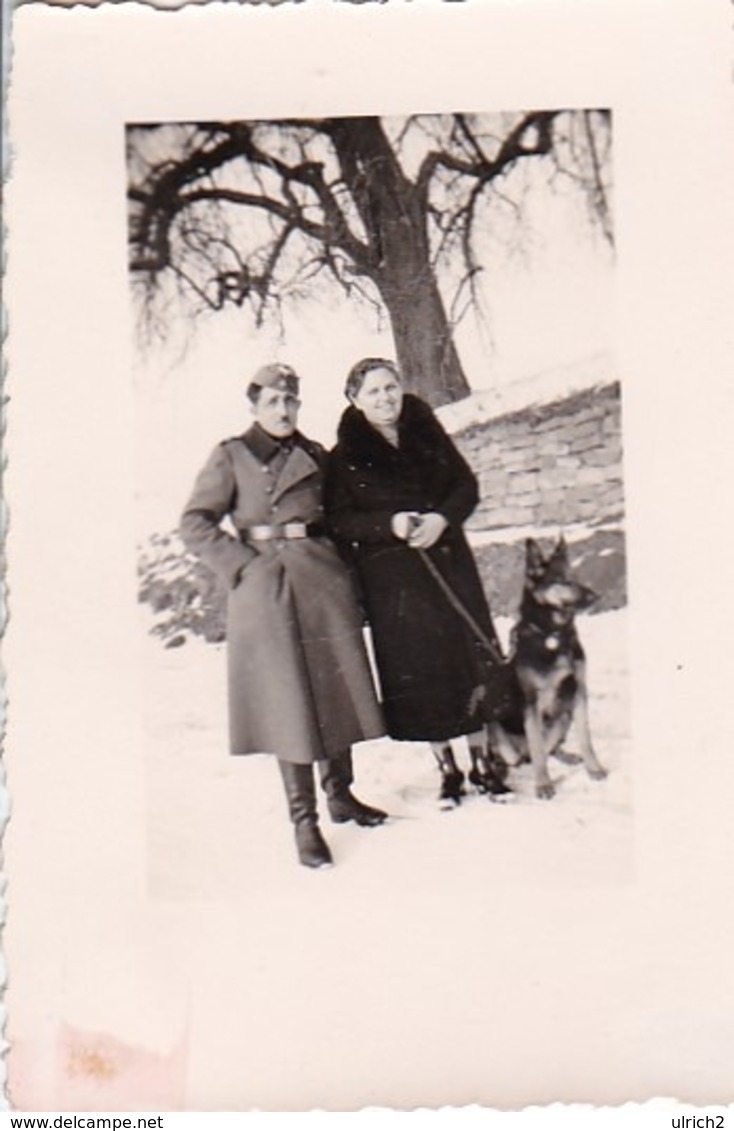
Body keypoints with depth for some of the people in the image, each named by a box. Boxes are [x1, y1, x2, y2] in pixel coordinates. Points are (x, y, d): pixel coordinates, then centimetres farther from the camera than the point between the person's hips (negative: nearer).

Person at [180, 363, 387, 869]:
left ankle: (340, 793, 26)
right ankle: (304, 821, 2)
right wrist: (244, 564, -11)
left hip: (323, 581, 4)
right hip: (265, 590, -4)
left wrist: (340, 571, 5)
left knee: (336, 689, 8)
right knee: (289, 699, -3)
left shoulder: (315, 456, 12)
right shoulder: (230, 457, 1)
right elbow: (195, 524, -4)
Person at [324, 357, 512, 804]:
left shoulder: (428, 434, 6)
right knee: (418, 669, 0)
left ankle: (484, 760, 14)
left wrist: (441, 519, -13)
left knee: (470, 656, 2)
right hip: (391, 577, -2)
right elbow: (339, 521, -5)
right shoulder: (345, 457, -2)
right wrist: (390, 524, -20)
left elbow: (466, 486, 7)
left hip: (448, 561, 2)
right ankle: (447, 769, 12)